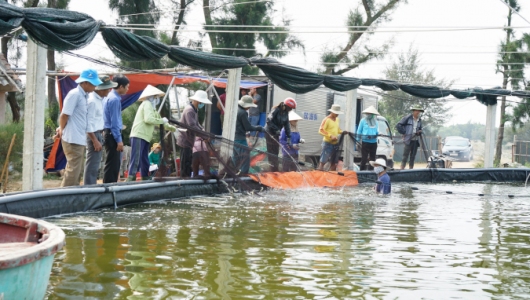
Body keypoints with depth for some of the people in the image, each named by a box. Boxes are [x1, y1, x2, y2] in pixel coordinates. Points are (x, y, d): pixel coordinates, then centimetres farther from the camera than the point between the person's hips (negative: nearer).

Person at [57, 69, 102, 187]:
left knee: (76, 171, 13)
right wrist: (62, 130, 2)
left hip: (80, 139, 9)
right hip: (73, 140, -9)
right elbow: (64, 115, -14)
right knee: (73, 171, -8)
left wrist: (61, 129, 10)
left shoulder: (85, 96, 14)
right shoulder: (74, 94, -14)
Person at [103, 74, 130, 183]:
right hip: (113, 134, -10)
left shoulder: (110, 97, 15)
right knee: (112, 164, -7)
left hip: (110, 133, 10)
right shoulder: (115, 99, -16)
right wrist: (119, 140, -19)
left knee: (115, 163, 14)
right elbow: (114, 122, -19)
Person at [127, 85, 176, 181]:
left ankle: (145, 180, 17)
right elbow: (148, 119, -21)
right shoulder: (147, 104, -6)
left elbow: (156, 121, 30)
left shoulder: (151, 106, 24)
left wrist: (170, 127, 27)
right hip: (138, 137, -10)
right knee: (136, 161, -15)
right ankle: (130, 180, -20)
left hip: (144, 137, 10)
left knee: (145, 161, 12)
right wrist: (162, 120, -10)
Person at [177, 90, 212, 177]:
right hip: (185, 140, -10)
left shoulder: (194, 110, 13)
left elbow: (196, 123, 18)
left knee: (189, 161, 16)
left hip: (188, 140, 10)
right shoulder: (189, 110, -21)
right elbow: (192, 126, -28)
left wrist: (203, 130, 1)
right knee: (185, 163, -5)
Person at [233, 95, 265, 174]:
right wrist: (258, 128, -2)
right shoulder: (243, 113, -18)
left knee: (236, 157, 20)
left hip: (233, 137, 10)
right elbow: (248, 127, -15)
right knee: (246, 159, -5)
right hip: (240, 139, -10)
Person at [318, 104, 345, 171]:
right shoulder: (326, 120, -10)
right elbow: (321, 131, -16)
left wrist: (342, 132, 4)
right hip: (327, 143, -8)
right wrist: (330, 136, -25)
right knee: (323, 161, -10)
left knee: (334, 163, 11)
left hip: (335, 143, 8)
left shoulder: (337, 119, 14)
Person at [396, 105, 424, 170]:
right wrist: (403, 133, -7)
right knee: (405, 156, -9)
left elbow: (420, 129, 26)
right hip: (408, 140, -6)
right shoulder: (408, 118, -4)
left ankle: (411, 170, 11)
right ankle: (402, 169, -9)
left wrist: (420, 132, 2)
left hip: (415, 141, 6)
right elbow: (398, 125, -5)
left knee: (413, 157, 7)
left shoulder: (419, 120, 14)